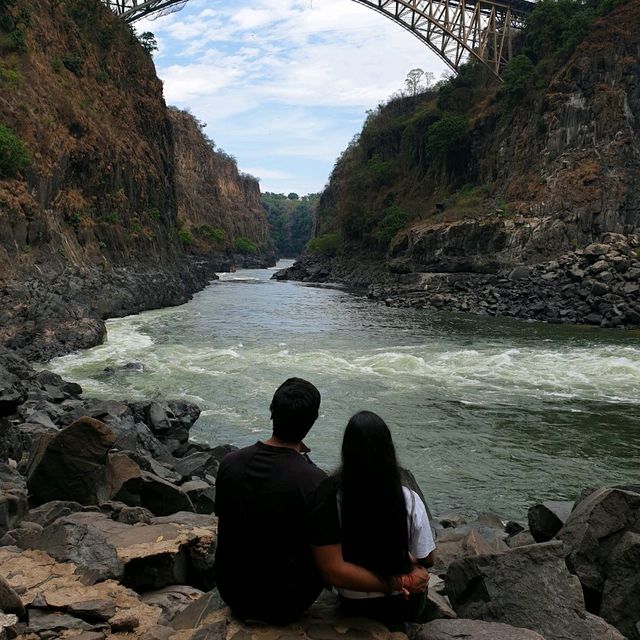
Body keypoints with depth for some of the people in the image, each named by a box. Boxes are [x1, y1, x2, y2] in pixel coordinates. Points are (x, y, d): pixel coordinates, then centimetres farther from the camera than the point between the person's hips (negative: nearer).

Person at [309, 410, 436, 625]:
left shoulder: (330, 500, -24)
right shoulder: (410, 501, -23)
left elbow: (332, 572, -15)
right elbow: (426, 560, -9)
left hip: (353, 606, 1)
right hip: (403, 607, -1)